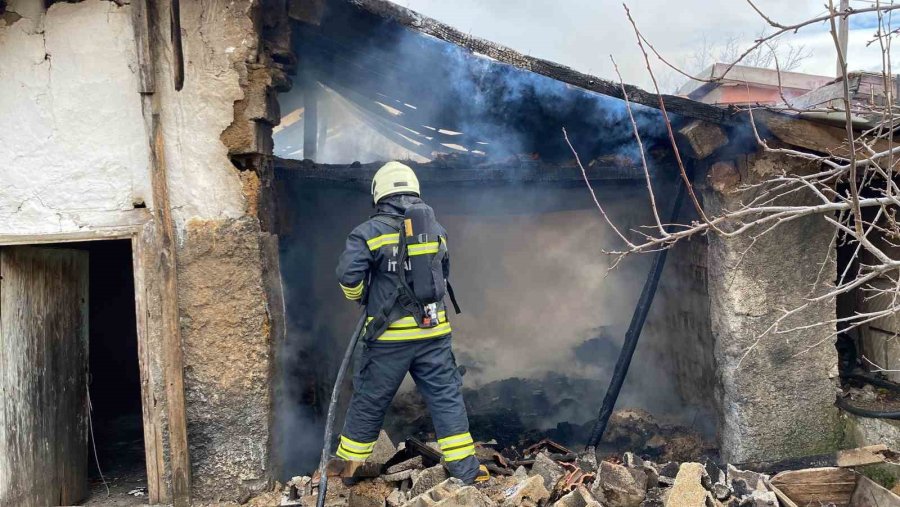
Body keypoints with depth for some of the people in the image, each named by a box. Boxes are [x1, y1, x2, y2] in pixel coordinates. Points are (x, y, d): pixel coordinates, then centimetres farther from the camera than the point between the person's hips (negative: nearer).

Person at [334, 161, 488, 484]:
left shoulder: (370, 232, -7)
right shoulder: (436, 229, 9)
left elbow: (349, 276, -14)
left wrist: (360, 298, 7)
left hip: (389, 336, -3)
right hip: (434, 331, 3)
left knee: (369, 401, 10)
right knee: (446, 397, 9)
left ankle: (349, 463, 26)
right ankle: (465, 468, 10)